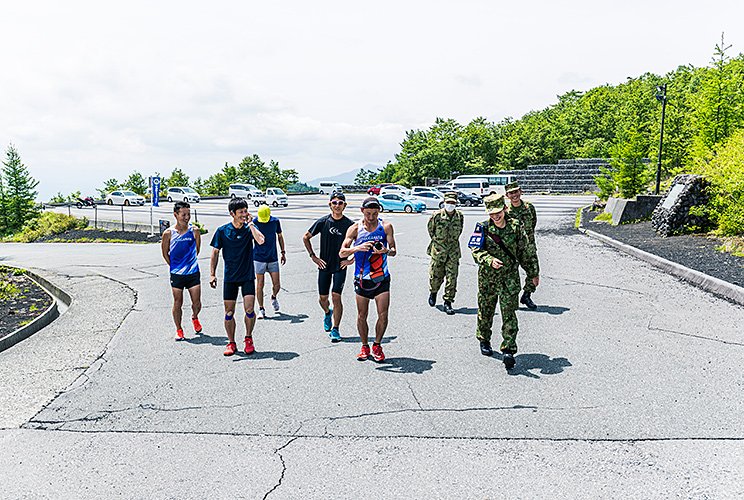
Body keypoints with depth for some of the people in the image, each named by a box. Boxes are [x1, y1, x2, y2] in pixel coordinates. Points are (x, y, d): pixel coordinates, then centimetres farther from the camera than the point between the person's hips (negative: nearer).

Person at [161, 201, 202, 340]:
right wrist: (175, 266, 8)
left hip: (193, 273, 1)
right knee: (178, 303, 6)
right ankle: (179, 330, 22)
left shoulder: (194, 231, -2)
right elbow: (165, 253, 7)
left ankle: (194, 318, 36)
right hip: (176, 274, -1)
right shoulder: (168, 233, -5)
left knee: (197, 302, 4)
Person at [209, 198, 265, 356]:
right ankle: (231, 343, 18)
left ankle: (248, 339, 12)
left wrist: (250, 224, -14)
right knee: (229, 312, 3)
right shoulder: (222, 230, -1)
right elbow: (215, 252, 4)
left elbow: (261, 240, -21)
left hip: (248, 276, -1)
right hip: (230, 277, 1)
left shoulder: (250, 228, -2)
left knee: (249, 309, -10)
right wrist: (212, 274, -1)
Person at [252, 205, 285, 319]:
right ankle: (261, 309, 13)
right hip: (259, 258, -2)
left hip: (273, 258, 2)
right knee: (260, 285, 0)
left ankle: (274, 297, 35)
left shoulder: (275, 221, 1)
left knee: (277, 285, 2)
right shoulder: (254, 222, -7)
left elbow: (280, 236, 14)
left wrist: (283, 252, 15)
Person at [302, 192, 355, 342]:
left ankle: (335, 329, 0)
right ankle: (328, 313, 43)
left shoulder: (349, 224, -6)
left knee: (336, 296, -11)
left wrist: (352, 260, -3)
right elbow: (306, 237, 9)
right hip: (324, 265, 2)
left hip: (340, 266, -2)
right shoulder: (323, 222, -3)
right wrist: (313, 256, 3)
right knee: (322, 297, 9)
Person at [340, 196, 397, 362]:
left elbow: (394, 251, 0)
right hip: (361, 278, 0)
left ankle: (377, 345, 17)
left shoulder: (386, 227, 0)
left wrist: (386, 251, -23)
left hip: (381, 278, 0)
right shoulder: (355, 229, -2)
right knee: (362, 316, 6)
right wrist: (358, 247, -25)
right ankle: (365, 346, 25)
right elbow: (342, 253, -7)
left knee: (383, 315, -4)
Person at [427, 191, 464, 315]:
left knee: (452, 278, -3)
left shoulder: (460, 216, -1)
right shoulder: (437, 216, -10)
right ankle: (433, 293, 40)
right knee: (436, 276, 9)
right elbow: (430, 228, 7)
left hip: (453, 251, 2)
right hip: (438, 250, -1)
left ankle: (448, 302, 6)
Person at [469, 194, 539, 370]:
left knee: (509, 313, -7)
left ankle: (508, 350, -6)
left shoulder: (516, 226, -2)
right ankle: (484, 341, 37)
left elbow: (527, 252, 7)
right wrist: (490, 260, -34)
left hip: (510, 277, -1)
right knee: (485, 311, 14)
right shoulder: (483, 228, -6)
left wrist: (534, 273, 13)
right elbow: (476, 250, -15)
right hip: (487, 276, 1)